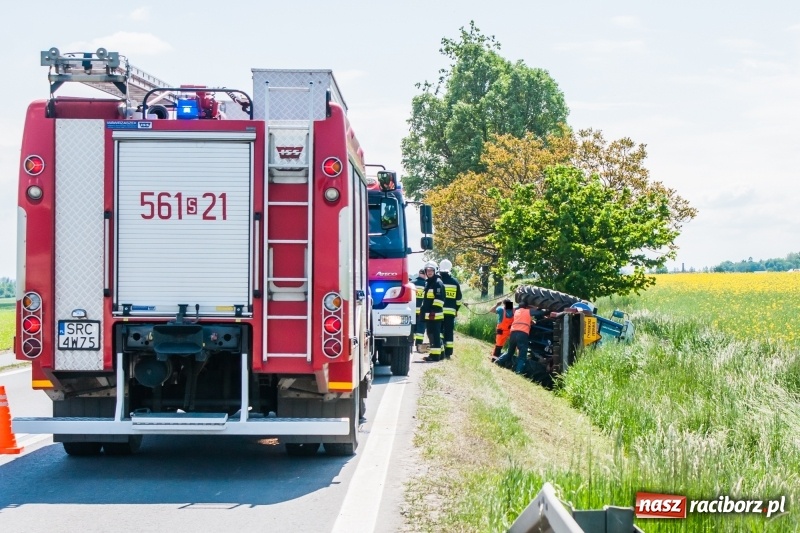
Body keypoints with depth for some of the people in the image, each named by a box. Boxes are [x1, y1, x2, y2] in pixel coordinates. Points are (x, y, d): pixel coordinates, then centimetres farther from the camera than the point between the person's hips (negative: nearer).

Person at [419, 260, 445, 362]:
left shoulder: (438, 282, -9)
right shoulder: (428, 282, 21)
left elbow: (439, 299, -17)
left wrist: (434, 311, -22)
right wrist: (423, 309, 25)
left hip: (435, 314, -10)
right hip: (428, 314, 10)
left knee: (434, 335, -8)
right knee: (431, 334, 14)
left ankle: (435, 354, -7)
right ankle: (439, 353, 21)